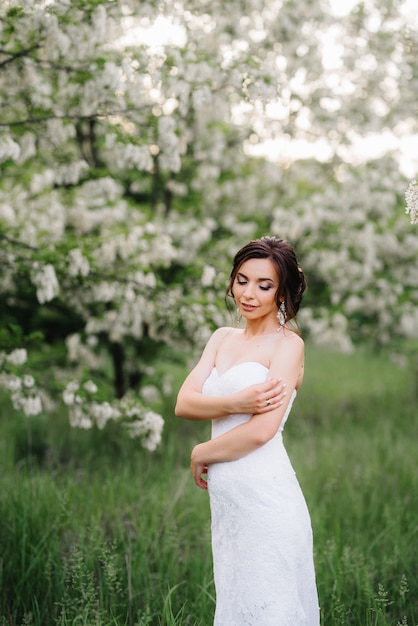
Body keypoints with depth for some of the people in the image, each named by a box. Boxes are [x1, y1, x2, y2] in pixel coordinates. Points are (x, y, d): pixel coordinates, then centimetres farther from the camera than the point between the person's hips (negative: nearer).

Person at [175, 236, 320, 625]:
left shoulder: (288, 344, -6)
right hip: (226, 501, 7)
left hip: (265, 498, -7)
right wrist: (237, 403, -18)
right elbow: (184, 404, 0)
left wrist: (201, 453, -3)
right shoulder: (222, 338, 13)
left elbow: (262, 430, -17)